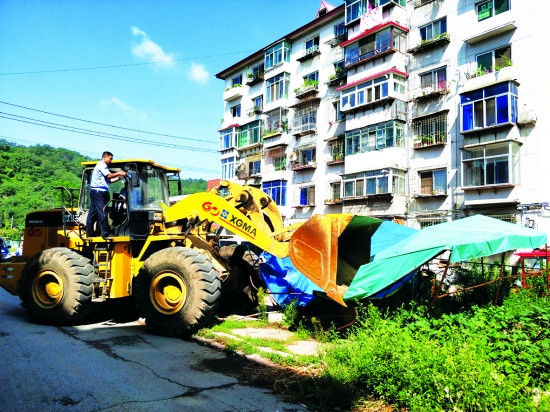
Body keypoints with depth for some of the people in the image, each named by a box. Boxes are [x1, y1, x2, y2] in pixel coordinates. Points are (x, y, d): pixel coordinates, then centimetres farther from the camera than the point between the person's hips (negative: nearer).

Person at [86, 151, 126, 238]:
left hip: (94, 192, 10)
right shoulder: (102, 165, -6)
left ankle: (89, 231, 15)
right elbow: (109, 175, -17)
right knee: (102, 212, -11)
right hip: (99, 191, -10)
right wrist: (119, 173, -7)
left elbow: (108, 180, 21)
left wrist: (118, 177, 13)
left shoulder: (102, 166, 25)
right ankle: (105, 233, -11)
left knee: (93, 212, 11)